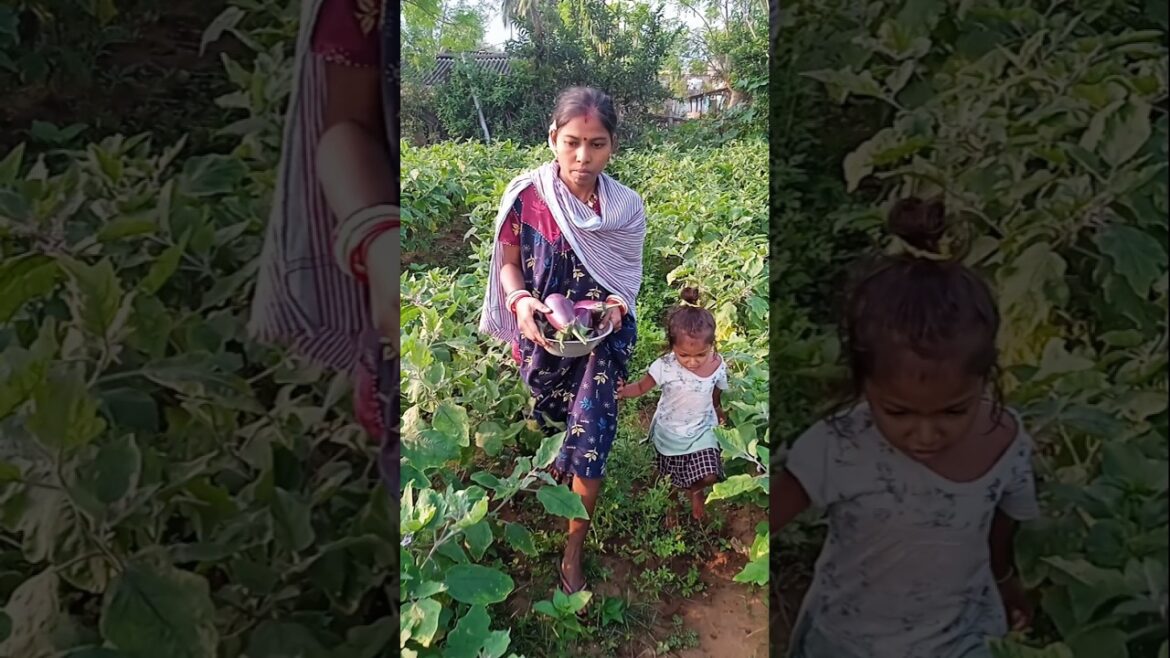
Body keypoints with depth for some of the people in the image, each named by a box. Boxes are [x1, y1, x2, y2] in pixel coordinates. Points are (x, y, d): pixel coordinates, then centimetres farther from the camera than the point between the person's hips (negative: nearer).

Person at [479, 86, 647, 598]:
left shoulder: (626, 207, -10)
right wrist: (520, 301, -25)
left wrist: (618, 305, -19)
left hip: (602, 339, 0)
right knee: (555, 427, 19)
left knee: (590, 440, -1)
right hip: (542, 339, 0)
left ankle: (574, 552, 17)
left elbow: (628, 274, 2)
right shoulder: (527, 195, -15)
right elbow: (508, 263, -5)